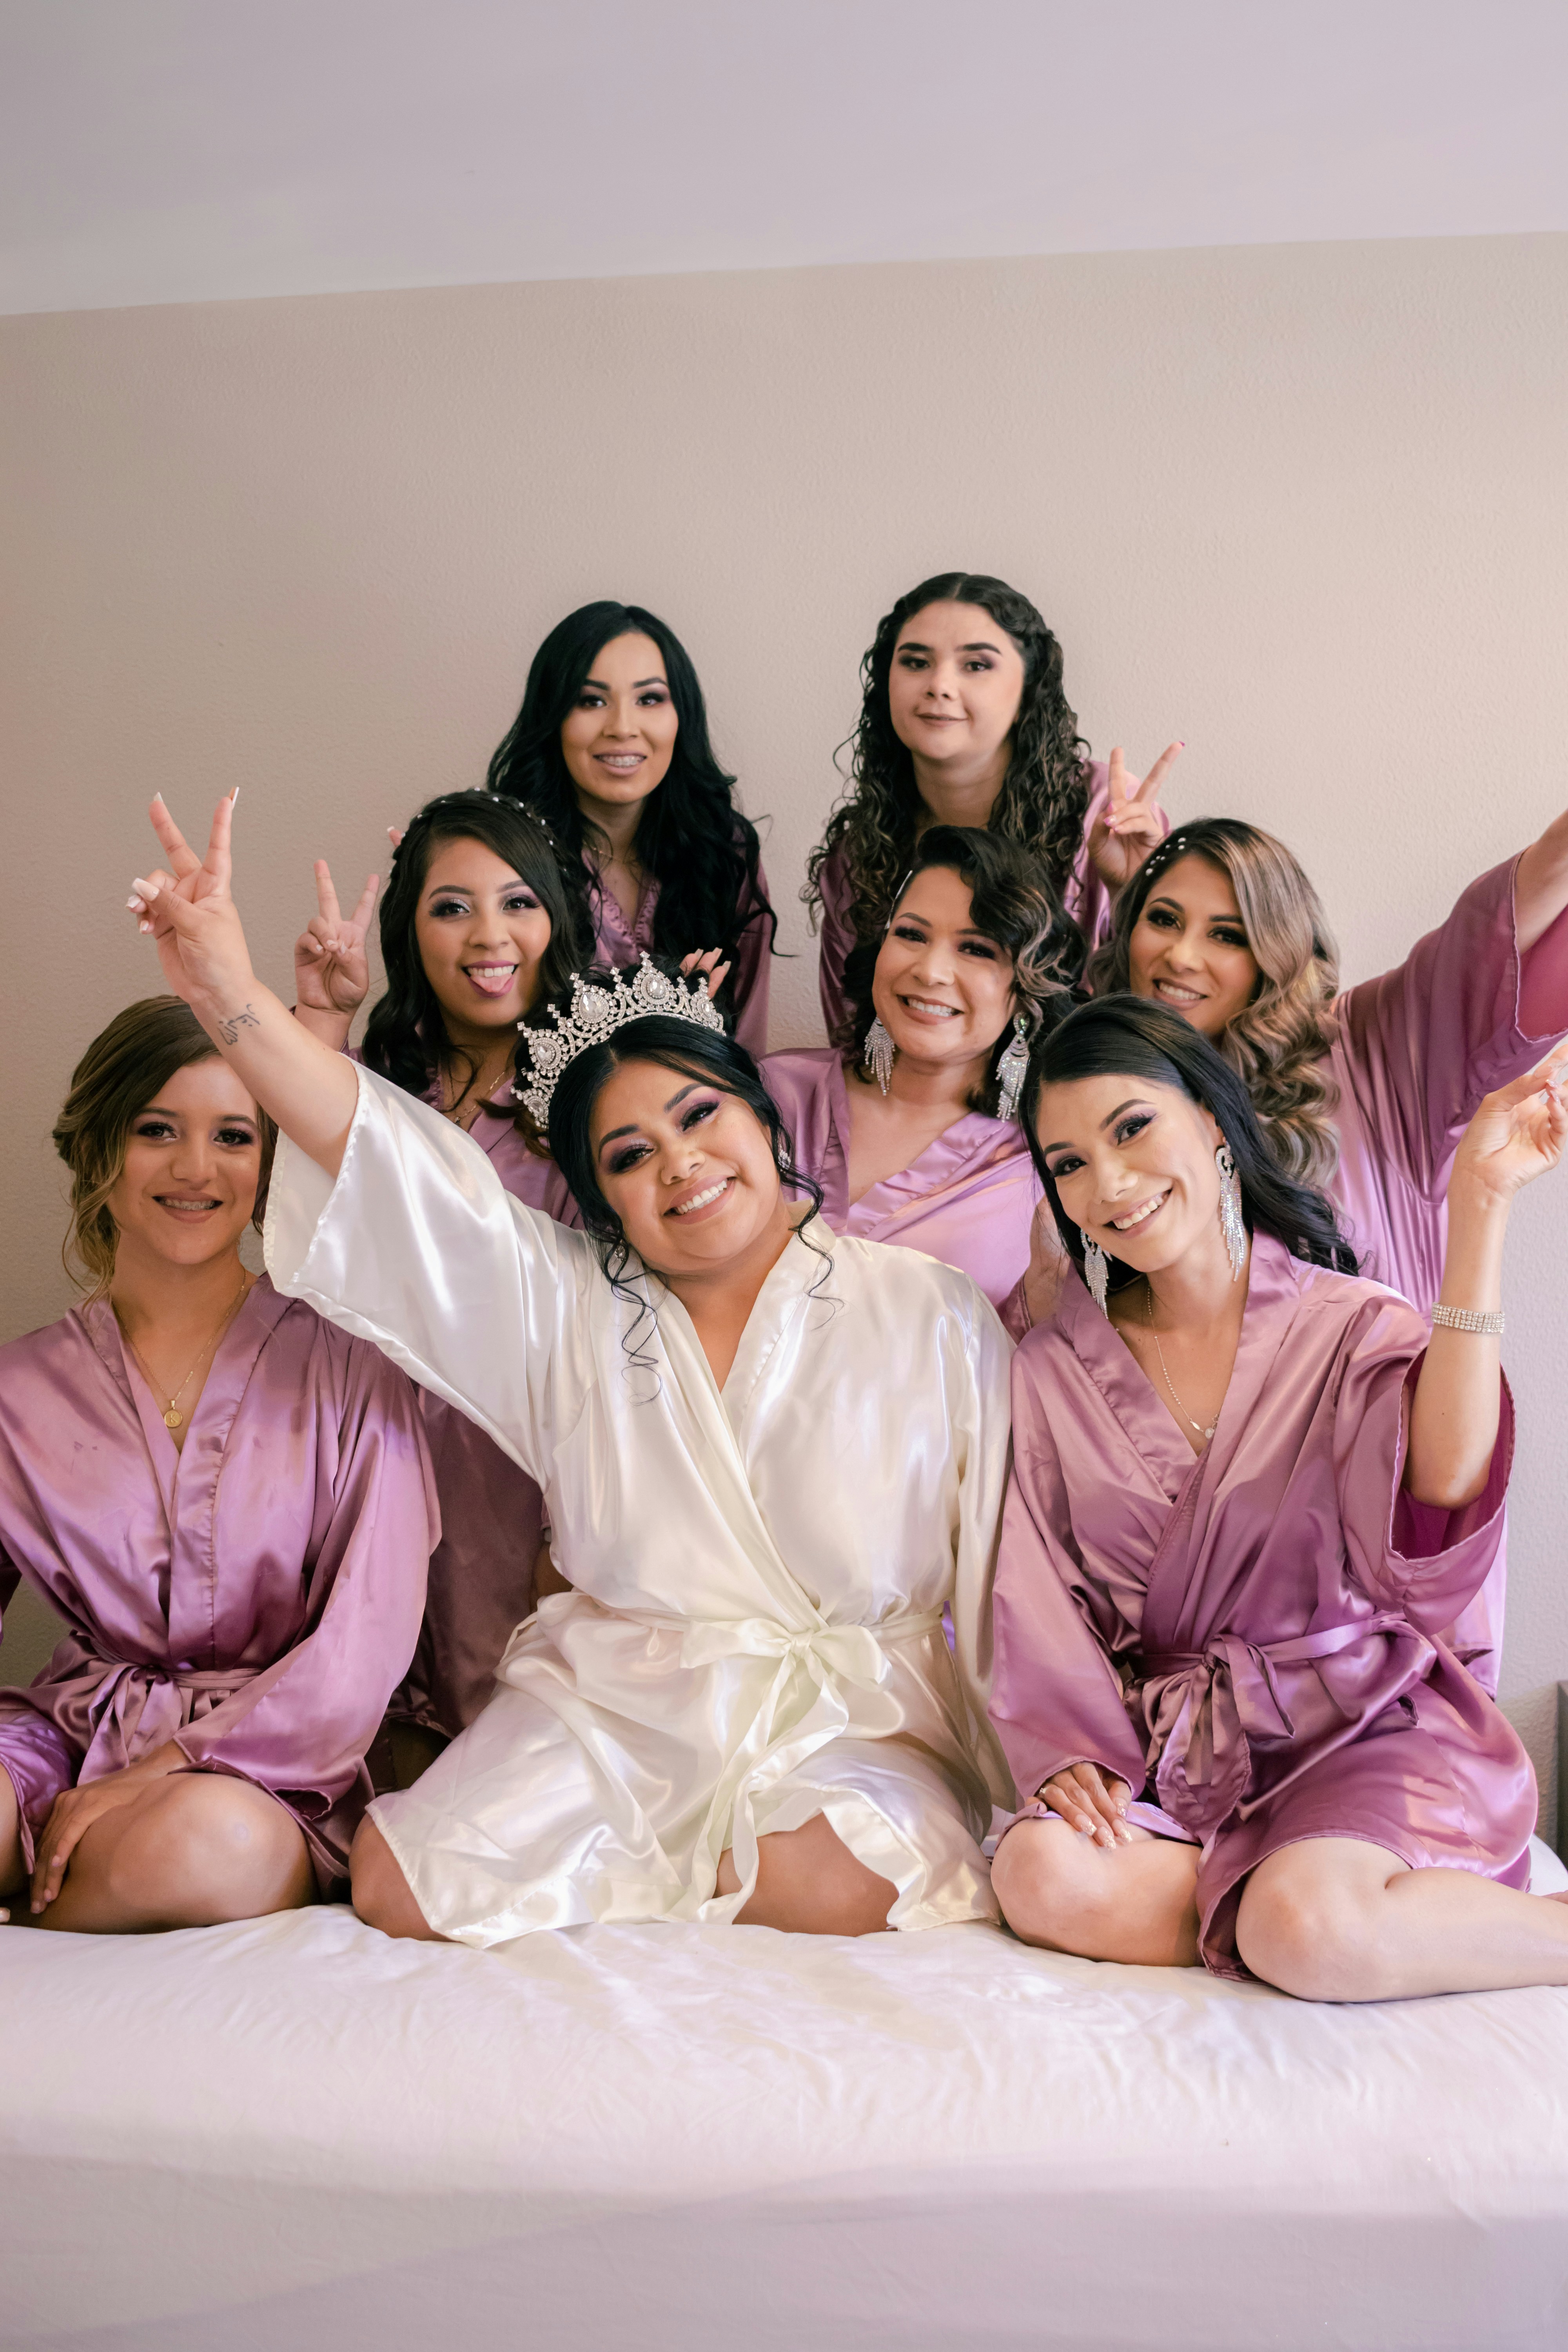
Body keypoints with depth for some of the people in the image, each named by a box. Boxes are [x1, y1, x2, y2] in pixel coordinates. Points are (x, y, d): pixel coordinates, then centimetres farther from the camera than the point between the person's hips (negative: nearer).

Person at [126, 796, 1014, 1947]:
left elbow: (1003, 1565, -1)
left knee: (849, 1885, -32)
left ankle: (653, 1863, 0)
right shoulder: (566, 1309, 4)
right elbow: (392, 1172, -7)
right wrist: (234, 1000, -18)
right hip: (614, 1701, 2)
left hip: (852, 1712, -1)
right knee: (400, 1890, -16)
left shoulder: (932, 1313, -1)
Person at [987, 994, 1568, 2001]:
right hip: (1161, 1751, 3)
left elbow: (1442, 1491, -23)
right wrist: (1067, 1753, -12)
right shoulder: (1054, 1370, 7)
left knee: (1307, 1931, -32)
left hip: (1362, 1727, -3)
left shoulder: (1350, 1326, -2)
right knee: (1042, 1879, -27)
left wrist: (1479, 1207, -26)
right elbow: (1038, 1594, 6)